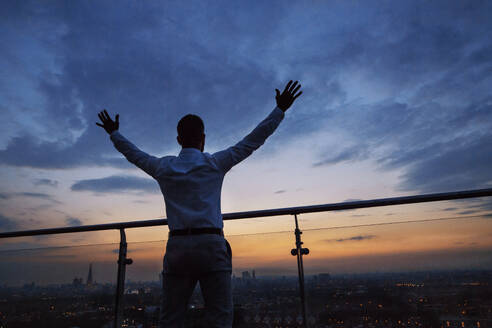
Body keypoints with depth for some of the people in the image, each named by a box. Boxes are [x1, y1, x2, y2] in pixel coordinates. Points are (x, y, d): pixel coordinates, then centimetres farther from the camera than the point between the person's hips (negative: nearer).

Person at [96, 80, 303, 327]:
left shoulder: (163, 168, 10)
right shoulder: (215, 164, 2)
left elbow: (134, 154, 27)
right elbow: (252, 141, 4)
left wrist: (114, 133, 45)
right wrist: (280, 110, 11)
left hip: (177, 247, 3)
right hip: (211, 246, -3)